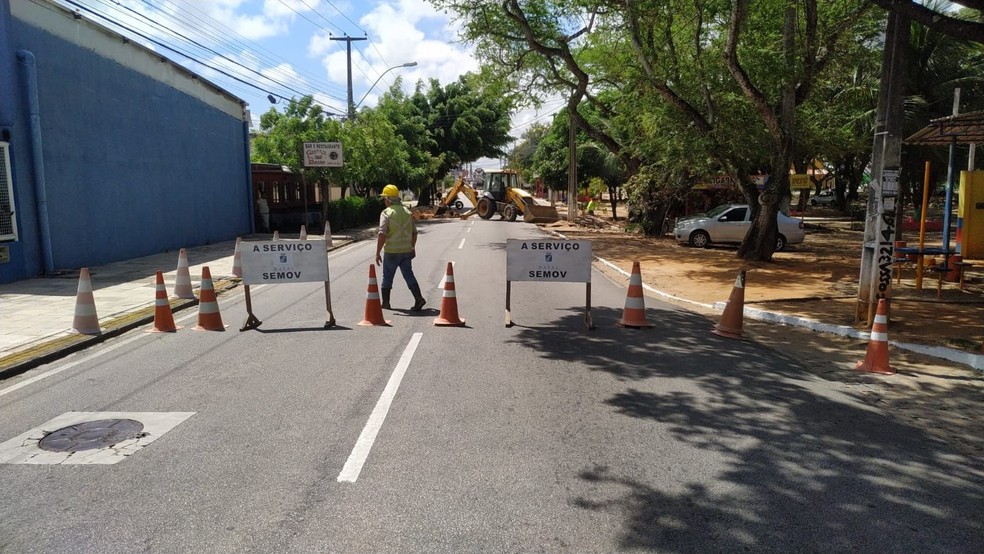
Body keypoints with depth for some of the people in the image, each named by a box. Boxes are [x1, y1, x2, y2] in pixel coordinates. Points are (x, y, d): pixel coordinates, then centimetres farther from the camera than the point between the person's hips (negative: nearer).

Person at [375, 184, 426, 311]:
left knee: (387, 277, 10)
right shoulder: (407, 212, 7)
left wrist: (377, 253, -13)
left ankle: (385, 303, 18)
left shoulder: (386, 213, -11)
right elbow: (414, 232, 13)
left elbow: (382, 235, -18)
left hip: (391, 251, -4)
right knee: (408, 275, 9)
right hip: (407, 250, 5)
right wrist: (413, 247, 25)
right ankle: (419, 298, -5)